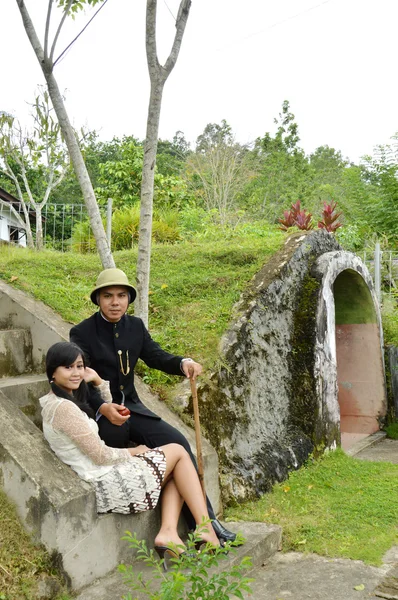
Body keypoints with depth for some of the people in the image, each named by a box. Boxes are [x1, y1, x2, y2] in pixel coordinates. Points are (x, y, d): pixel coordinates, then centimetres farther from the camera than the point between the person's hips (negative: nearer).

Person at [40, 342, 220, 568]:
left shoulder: (56, 402, 9)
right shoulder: (64, 408, -22)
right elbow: (101, 455, -19)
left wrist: (98, 381, 5)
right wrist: (133, 452, -2)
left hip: (103, 478, 10)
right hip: (108, 484, -10)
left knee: (176, 472, 12)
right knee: (178, 452, 2)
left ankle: (168, 533, -3)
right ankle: (205, 529, 1)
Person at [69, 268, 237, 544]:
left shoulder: (136, 325, 3)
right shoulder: (82, 333, -12)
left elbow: (156, 356, -2)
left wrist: (183, 363, -25)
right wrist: (103, 408, -34)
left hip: (130, 406, 5)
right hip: (97, 412, -4)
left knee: (178, 443, -13)